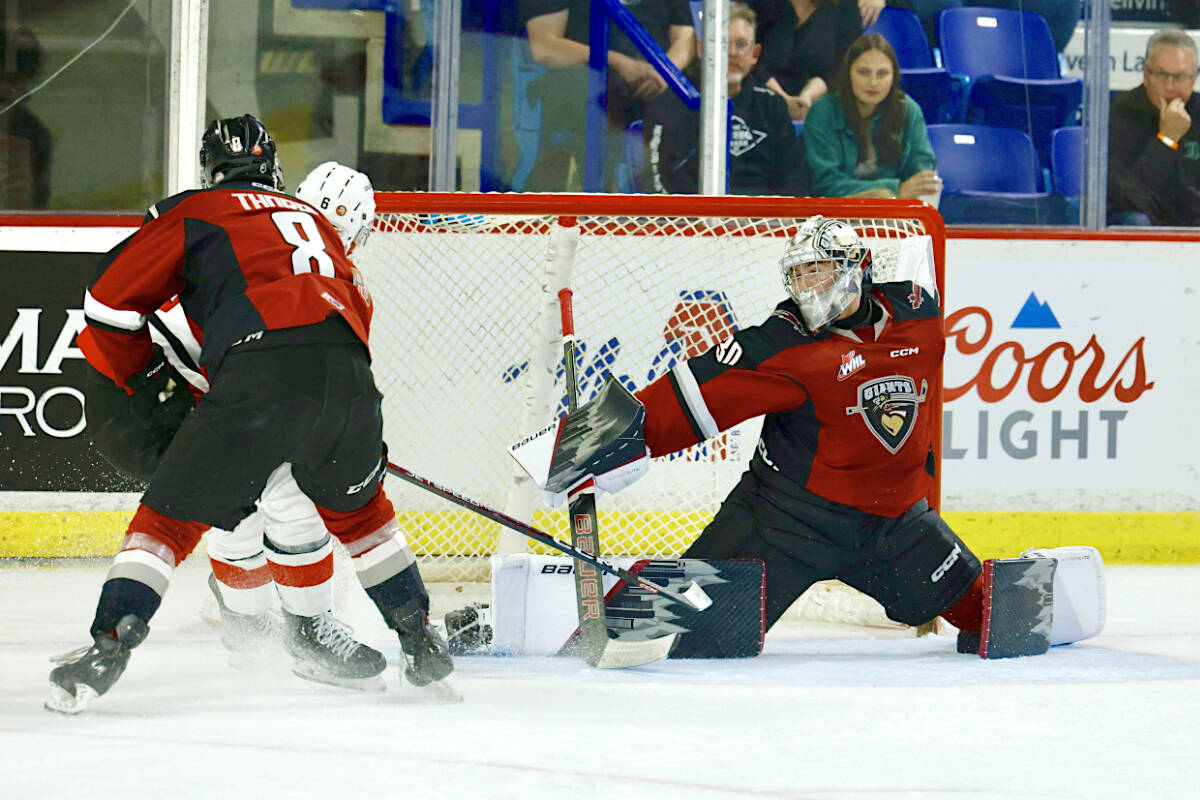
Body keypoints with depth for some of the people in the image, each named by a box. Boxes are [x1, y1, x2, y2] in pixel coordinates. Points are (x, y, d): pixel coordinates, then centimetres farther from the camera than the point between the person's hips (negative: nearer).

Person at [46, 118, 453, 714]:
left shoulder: (191, 212, 19)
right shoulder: (314, 220, 34)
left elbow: (107, 307, 15)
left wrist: (148, 383, 29)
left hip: (258, 378, -4)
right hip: (346, 373, 4)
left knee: (172, 515, 5)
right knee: (356, 505, 29)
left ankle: (109, 646, -9)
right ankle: (421, 643, 32)